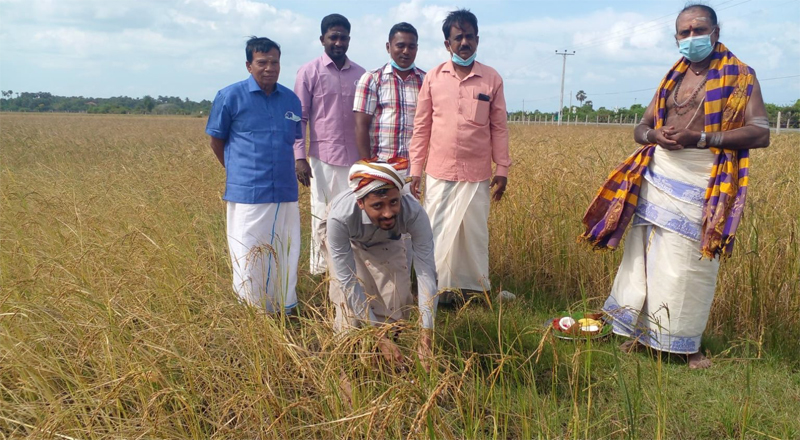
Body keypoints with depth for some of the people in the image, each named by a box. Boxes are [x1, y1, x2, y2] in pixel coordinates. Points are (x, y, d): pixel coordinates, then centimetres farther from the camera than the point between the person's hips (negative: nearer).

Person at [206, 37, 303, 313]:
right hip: (247, 195, -3)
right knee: (249, 259, 4)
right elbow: (216, 141, 7)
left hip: (286, 194, 4)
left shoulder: (291, 100, 8)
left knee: (285, 257, 11)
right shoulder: (230, 96, -3)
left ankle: (285, 310, 25)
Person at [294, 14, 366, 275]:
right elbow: (299, 118, -1)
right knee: (322, 215, 4)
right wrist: (299, 157, -10)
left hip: (355, 158, 3)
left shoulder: (360, 74, 10)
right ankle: (320, 268, 15)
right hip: (323, 158, -3)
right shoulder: (309, 72, 1)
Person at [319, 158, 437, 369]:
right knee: (349, 300, -19)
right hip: (345, 239, -1)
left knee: (398, 298, -9)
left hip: (386, 240, 2)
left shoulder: (414, 213, -40)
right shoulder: (340, 217, -44)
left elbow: (426, 272, -40)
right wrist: (378, 337, -38)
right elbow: (348, 281, -38)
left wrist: (426, 339, -46)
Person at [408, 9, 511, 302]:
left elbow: (499, 128, 4)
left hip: (477, 174, 0)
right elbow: (421, 127, 5)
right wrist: (415, 169, 3)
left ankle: (476, 288, 23)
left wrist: (503, 169, 2)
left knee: (475, 232, 8)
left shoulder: (492, 79, 0)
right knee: (438, 233, 6)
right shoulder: (433, 78, 2)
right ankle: (438, 288, 19)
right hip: (439, 172, 1)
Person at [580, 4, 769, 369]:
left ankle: (687, 344, 15)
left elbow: (760, 133, -10)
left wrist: (701, 139, -21)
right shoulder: (672, 78, 14)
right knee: (646, 255, 6)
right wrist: (654, 135, -8)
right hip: (658, 175, 5)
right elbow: (640, 129, 17)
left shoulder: (741, 77, 0)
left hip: (702, 183, -4)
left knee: (688, 265, -1)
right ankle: (641, 331, 18)